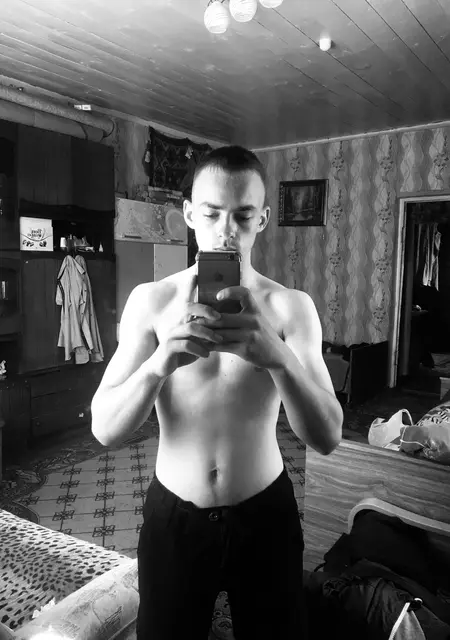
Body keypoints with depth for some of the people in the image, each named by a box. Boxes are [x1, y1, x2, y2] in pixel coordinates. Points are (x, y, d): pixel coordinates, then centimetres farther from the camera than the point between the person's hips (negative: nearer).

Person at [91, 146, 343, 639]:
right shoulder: (150, 300, -9)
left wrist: (277, 357, -35)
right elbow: (104, 430, -14)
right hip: (173, 516, 0)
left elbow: (327, 438, -17)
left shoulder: (292, 307, -10)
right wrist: (161, 361, -32)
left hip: (265, 514, 0)